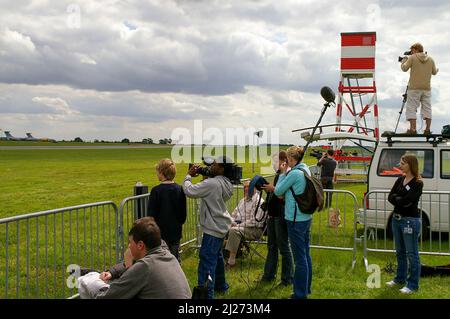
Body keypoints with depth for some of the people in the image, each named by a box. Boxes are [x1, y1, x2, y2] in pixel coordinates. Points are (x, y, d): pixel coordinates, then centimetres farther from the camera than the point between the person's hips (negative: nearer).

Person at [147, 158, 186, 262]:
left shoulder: (156, 191, -16)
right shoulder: (180, 190, -1)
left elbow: (151, 215, -12)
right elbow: (183, 214, 6)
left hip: (160, 234, -4)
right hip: (176, 233, 5)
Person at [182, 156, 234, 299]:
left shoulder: (212, 183, -24)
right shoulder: (226, 184, 5)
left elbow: (189, 191, -22)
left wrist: (189, 175, -6)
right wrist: (205, 176, 3)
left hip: (213, 229, -10)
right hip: (221, 226, 10)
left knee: (207, 262, -8)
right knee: (217, 256, 26)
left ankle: (206, 294, -7)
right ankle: (221, 285, 43)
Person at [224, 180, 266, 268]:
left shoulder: (258, 201, -9)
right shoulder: (242, 201, 19)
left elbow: (254, 221, -17)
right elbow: (234, 214, 25)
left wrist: (239, 225, -16)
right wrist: (232, 222, 2)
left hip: (254, 230, -8)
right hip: (239, 226, 8)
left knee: (233, 231, -33)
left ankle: (231, 261, -30)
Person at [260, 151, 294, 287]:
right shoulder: (278, 174, 13)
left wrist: (273, 189, -20)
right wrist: (267, 188, 6)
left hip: (281, 216, -9)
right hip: (272, 214, 10)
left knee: (284, 247, 0)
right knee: (271, 246, 17)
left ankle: (288, 279, 11)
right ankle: (269, 275, 29)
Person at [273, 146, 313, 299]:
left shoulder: (294, 173, -18)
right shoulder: (305, 170, 10)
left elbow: (278, 191, -8)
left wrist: (283, 173, -1)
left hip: (296, 220, -10)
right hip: (306, 217, 10)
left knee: (300, 258, -3)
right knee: (306, 254, 17)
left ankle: (300, 294, 5)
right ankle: (306, 288, 28)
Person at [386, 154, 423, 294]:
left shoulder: (417, 183, -13)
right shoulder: (400, 179, 8)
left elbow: (406, 201, -21)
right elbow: (390, 197, 2)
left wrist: (396, 199, -4)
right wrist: (400, 200, -14)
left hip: (410, 220, -8)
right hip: (396, 218, 8)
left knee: (412, 254, 1)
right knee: (400, 251, 19)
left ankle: (413, 284, 9)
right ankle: (400, 278, 33)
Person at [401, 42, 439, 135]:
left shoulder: (412, 58, -3)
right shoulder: (430, 59, 9)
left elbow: (404, 68, -2)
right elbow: (434, 72, 15)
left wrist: (404, 61, 17)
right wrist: (437, 69, 38)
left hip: (414, 88, -4)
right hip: (427, 88, 4)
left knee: (411, 108, -1)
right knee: (427, 108, 7)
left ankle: (413, 128, -10)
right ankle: (428, 129, 1)